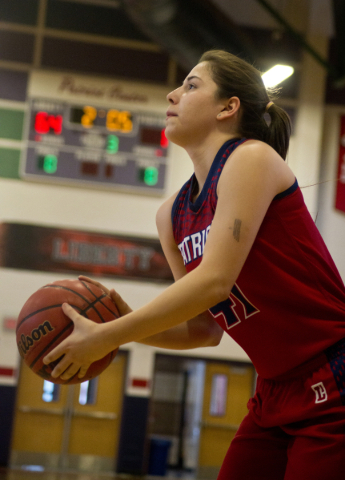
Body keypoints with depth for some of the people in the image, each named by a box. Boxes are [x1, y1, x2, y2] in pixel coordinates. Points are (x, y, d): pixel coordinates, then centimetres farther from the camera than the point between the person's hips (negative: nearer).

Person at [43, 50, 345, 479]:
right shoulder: (172, 215, 9)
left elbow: (216, 280, -23)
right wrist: (130, 325, -6)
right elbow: (204, 328, 12)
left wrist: (107, 337, -20)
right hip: (275, 395, 7)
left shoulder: (252, 157, -13)